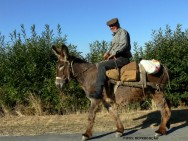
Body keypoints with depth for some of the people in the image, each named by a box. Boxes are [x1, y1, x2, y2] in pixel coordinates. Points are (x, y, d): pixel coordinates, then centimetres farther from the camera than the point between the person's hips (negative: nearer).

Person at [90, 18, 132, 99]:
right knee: (100, 64, 14)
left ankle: (98, 92, -35)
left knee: (102, 65, -26)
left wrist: (113, 53, -19)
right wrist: (108, 53, 8)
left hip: (122, 58, -11)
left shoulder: (123, 32, -3)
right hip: (116, 58, 11)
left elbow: (124, 44, -18)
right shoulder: (115, 35, 25)